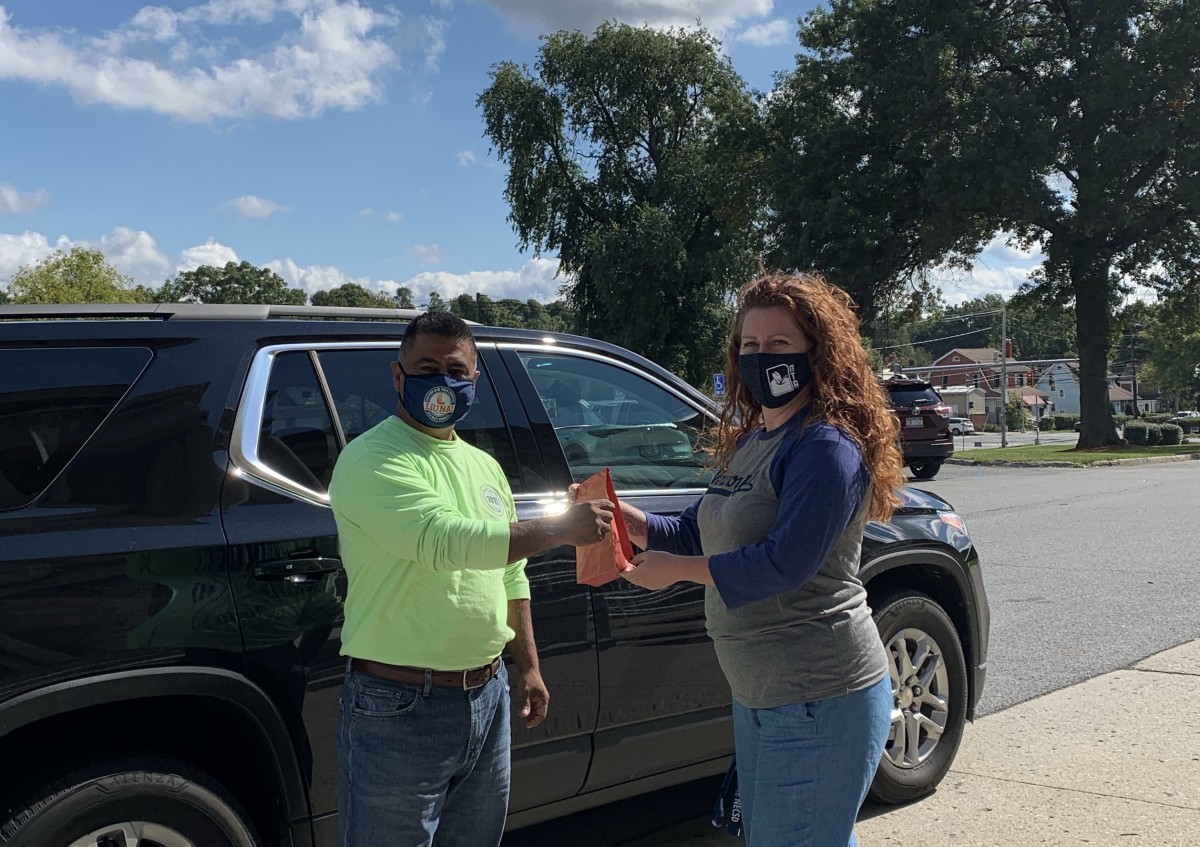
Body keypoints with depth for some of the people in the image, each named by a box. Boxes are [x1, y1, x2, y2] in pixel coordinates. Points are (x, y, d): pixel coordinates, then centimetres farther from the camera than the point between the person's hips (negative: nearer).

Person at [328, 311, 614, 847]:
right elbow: (444, 540, -27)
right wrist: (561, 529, -24)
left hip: (488, 696, 8)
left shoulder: (484, 466, 14)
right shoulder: (371, 460, -13)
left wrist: (528, 667, 19)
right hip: (400, 707, -7)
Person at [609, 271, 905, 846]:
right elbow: (695, 533, 15)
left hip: (819, 701, -10)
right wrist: (623, 516, -2)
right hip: (759, 696, 10)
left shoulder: (828, 447, -17)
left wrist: (677, 569, -17)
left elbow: (786, 562, -25)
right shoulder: (747, 442, 12)